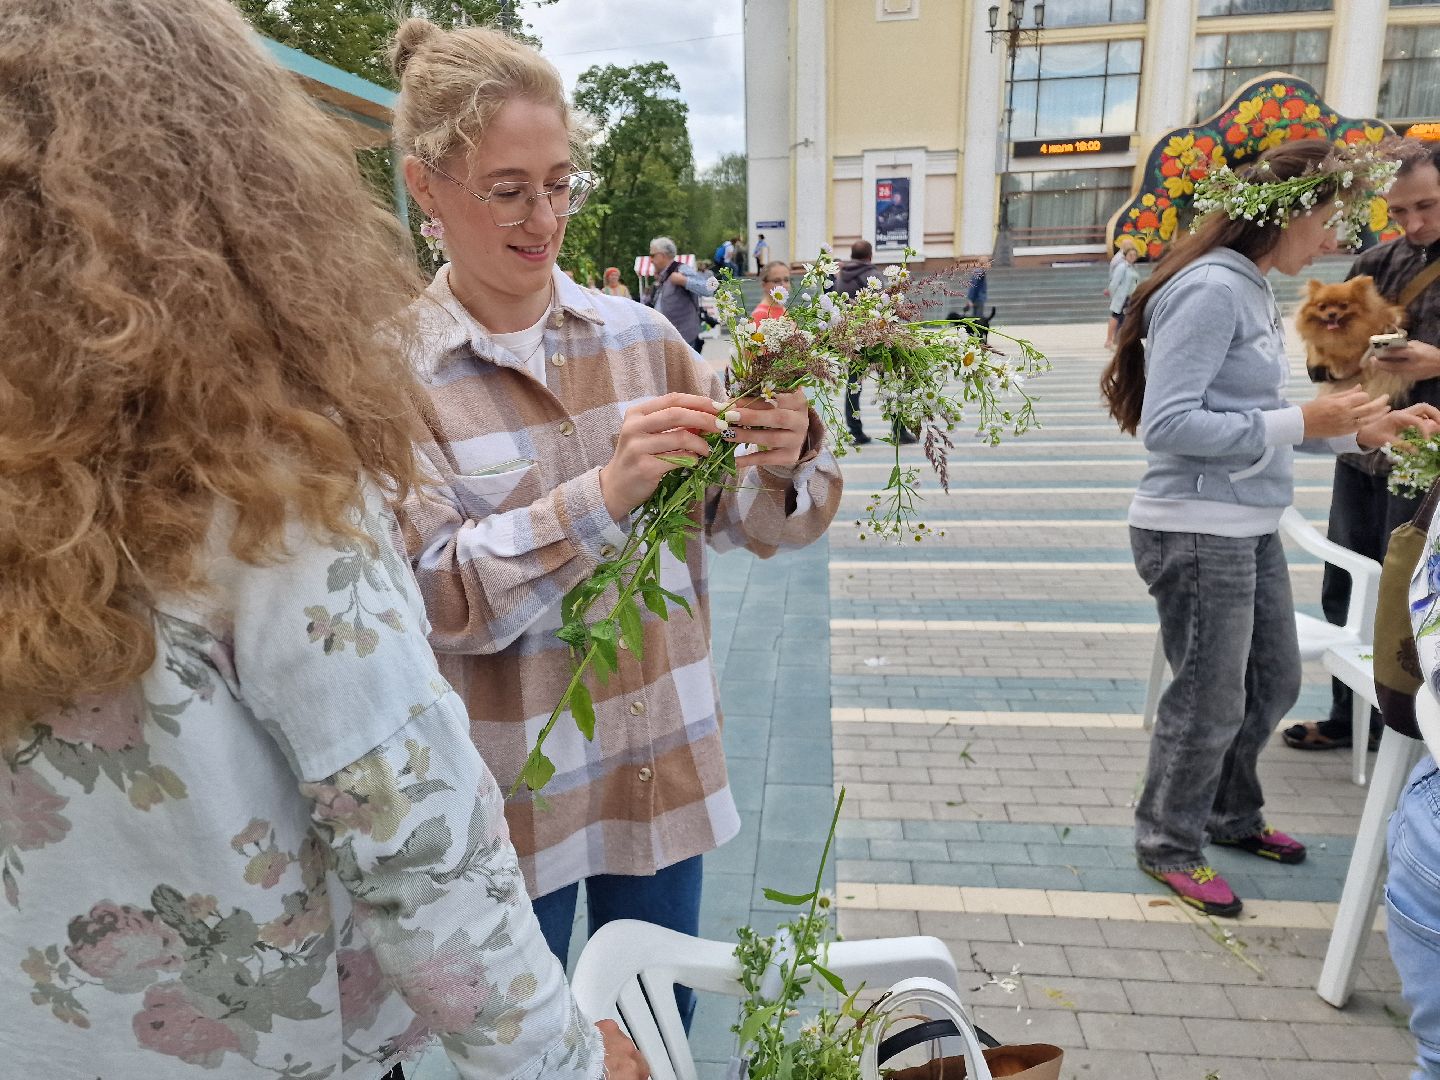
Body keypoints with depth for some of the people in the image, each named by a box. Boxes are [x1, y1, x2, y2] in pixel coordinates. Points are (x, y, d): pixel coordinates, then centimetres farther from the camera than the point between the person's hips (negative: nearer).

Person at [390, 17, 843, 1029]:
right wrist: (605, 491, -30)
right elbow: (441, 597, -17)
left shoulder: (641, 334, -2)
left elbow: (750, 521, -1)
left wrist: (783, 460, -23)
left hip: (666, 760, 3)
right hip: (510, 787, -3)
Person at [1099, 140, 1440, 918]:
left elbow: (1252, 418, 14)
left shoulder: (1252, 290, 11)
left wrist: (1362, 428, 8)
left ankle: (1230, 815, 42)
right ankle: (1168, 846, 26)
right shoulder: (1210, 290, -17)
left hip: (1251, 527, 10)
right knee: (1210, 702, 4)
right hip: (1197, 532, -10)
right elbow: (1168, 424, -24)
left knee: (1273, 683, 21)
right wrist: (1303, 423, -21)